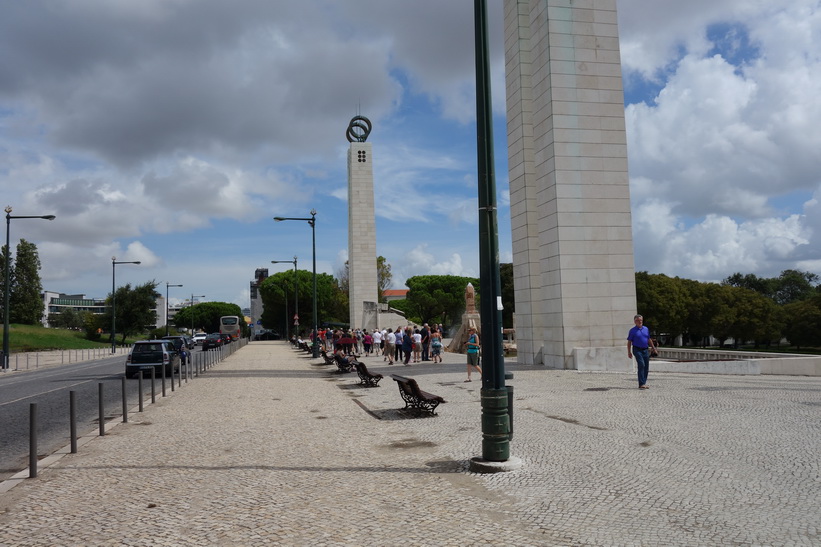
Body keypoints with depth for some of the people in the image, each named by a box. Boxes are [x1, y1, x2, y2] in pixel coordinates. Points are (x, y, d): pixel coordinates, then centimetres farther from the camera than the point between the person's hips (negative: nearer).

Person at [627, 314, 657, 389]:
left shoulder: (646, 329, 12)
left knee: (646, 367, 4)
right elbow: (629, 342, -1)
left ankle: (644, 383, 15)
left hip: (645, 350, 5)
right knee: (641, 365, -19)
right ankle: (641, 384, -20)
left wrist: (653, 347, 18)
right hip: (637, 350, -5)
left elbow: (649, 339, 22)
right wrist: (629, 352, -6)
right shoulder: (632, 331, -1)